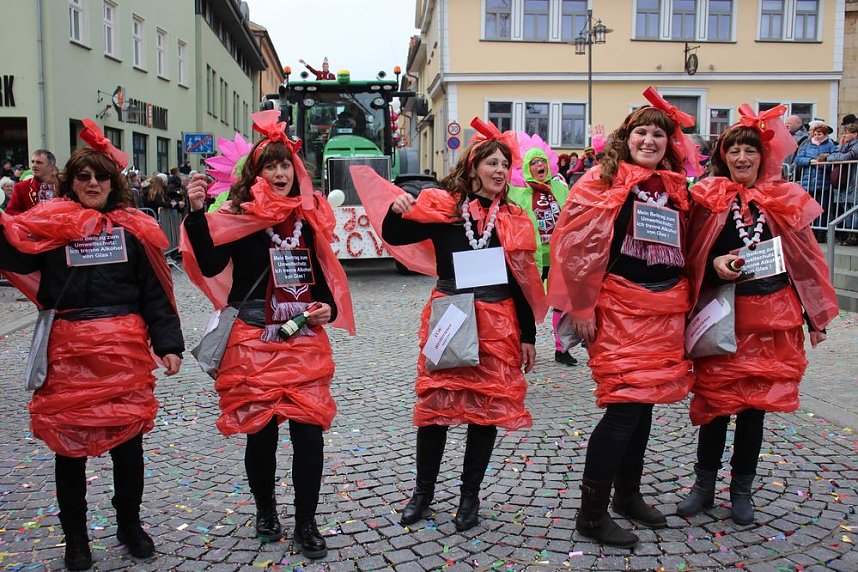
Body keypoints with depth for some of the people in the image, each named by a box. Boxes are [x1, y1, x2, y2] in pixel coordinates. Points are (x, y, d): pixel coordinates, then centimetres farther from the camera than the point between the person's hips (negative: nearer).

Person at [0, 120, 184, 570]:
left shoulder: (134, 229, 5)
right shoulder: (50, 225, 2)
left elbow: (155, 294, 4)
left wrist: (168, 343, -1)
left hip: (126, 354, 1)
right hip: (69, 353, -1)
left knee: (128, 441, 9)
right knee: (70, 445, 9)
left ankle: (130, 525, 31)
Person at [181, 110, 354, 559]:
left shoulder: (310, 213, 9)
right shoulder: (239, 214, -3)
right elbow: (210, 265, -16)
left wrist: (329, 306, 1)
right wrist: (197, 213, -24)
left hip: (306, 340, 3)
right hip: (255, 341, -2)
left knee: (309, 430, 0)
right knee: (261, 430, 6)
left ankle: (306, 523, 17)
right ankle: (265, 509, 31)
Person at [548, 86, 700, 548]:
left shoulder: (677, 189, 14)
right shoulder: (603, 180, -5)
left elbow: (688, 248, 22)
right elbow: (575, 243, -10)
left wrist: (687, 302, 17)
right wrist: (580, 306, -12)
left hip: (666, 309, 7)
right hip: (619, 306, -6)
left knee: (644, 401, 12)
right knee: (625, 405, -11)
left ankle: (628, 494, 29)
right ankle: (591, 513, 0)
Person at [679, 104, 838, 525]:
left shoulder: (785, 200, 5)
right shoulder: (708, 198, 2)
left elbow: (805, 259, 9)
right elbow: (691, 257, 5)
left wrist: (816, 316, 9)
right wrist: (715, 265, -16)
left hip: (772, 317, 1)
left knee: (756, 404, 6)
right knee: (715, 401, 2)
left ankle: (741, 490, 22)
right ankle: (704, 485, 20)